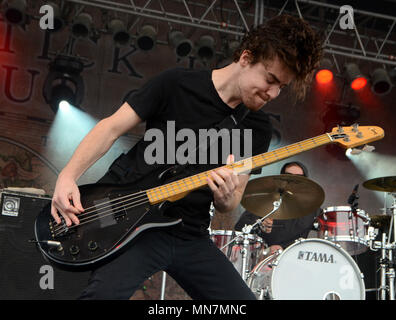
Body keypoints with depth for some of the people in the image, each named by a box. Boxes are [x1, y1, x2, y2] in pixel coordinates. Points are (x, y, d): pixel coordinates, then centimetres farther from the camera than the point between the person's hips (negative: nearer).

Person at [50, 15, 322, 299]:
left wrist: (226, 197, -17)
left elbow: (228, 204, 8)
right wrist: (68, 177, -17)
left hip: (189, 234, 5)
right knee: (105, 292, -31)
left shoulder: (258, 128, 5)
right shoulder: (178, 84, -5)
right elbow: (111, 128, -3)